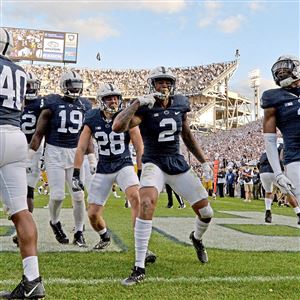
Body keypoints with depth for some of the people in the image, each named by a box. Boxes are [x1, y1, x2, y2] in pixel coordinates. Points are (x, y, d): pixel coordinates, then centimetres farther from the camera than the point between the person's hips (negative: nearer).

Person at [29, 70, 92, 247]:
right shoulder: (52, 104, -5)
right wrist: (29, 156, -5)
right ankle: (55, 223, 25)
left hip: (75, 154, 3)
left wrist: (92, 157, 14)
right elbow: (39, 133, -2)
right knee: (58, 196, -6)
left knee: (79, 196, 0)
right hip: (54, 153, -3)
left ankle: (79, 232, 16)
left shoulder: (84, 105, 7)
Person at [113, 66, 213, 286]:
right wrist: (138, 103, -29)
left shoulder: (180, 104, 3)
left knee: (206, 212, 6)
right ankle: (139, 269, -22)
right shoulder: (145, 107, -11)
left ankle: (197, 238, 45)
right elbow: (117, 127, -28)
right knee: (146, 204, -32)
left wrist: (203, 161, 18)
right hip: (154, 163, -4)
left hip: (178, 163, 5)